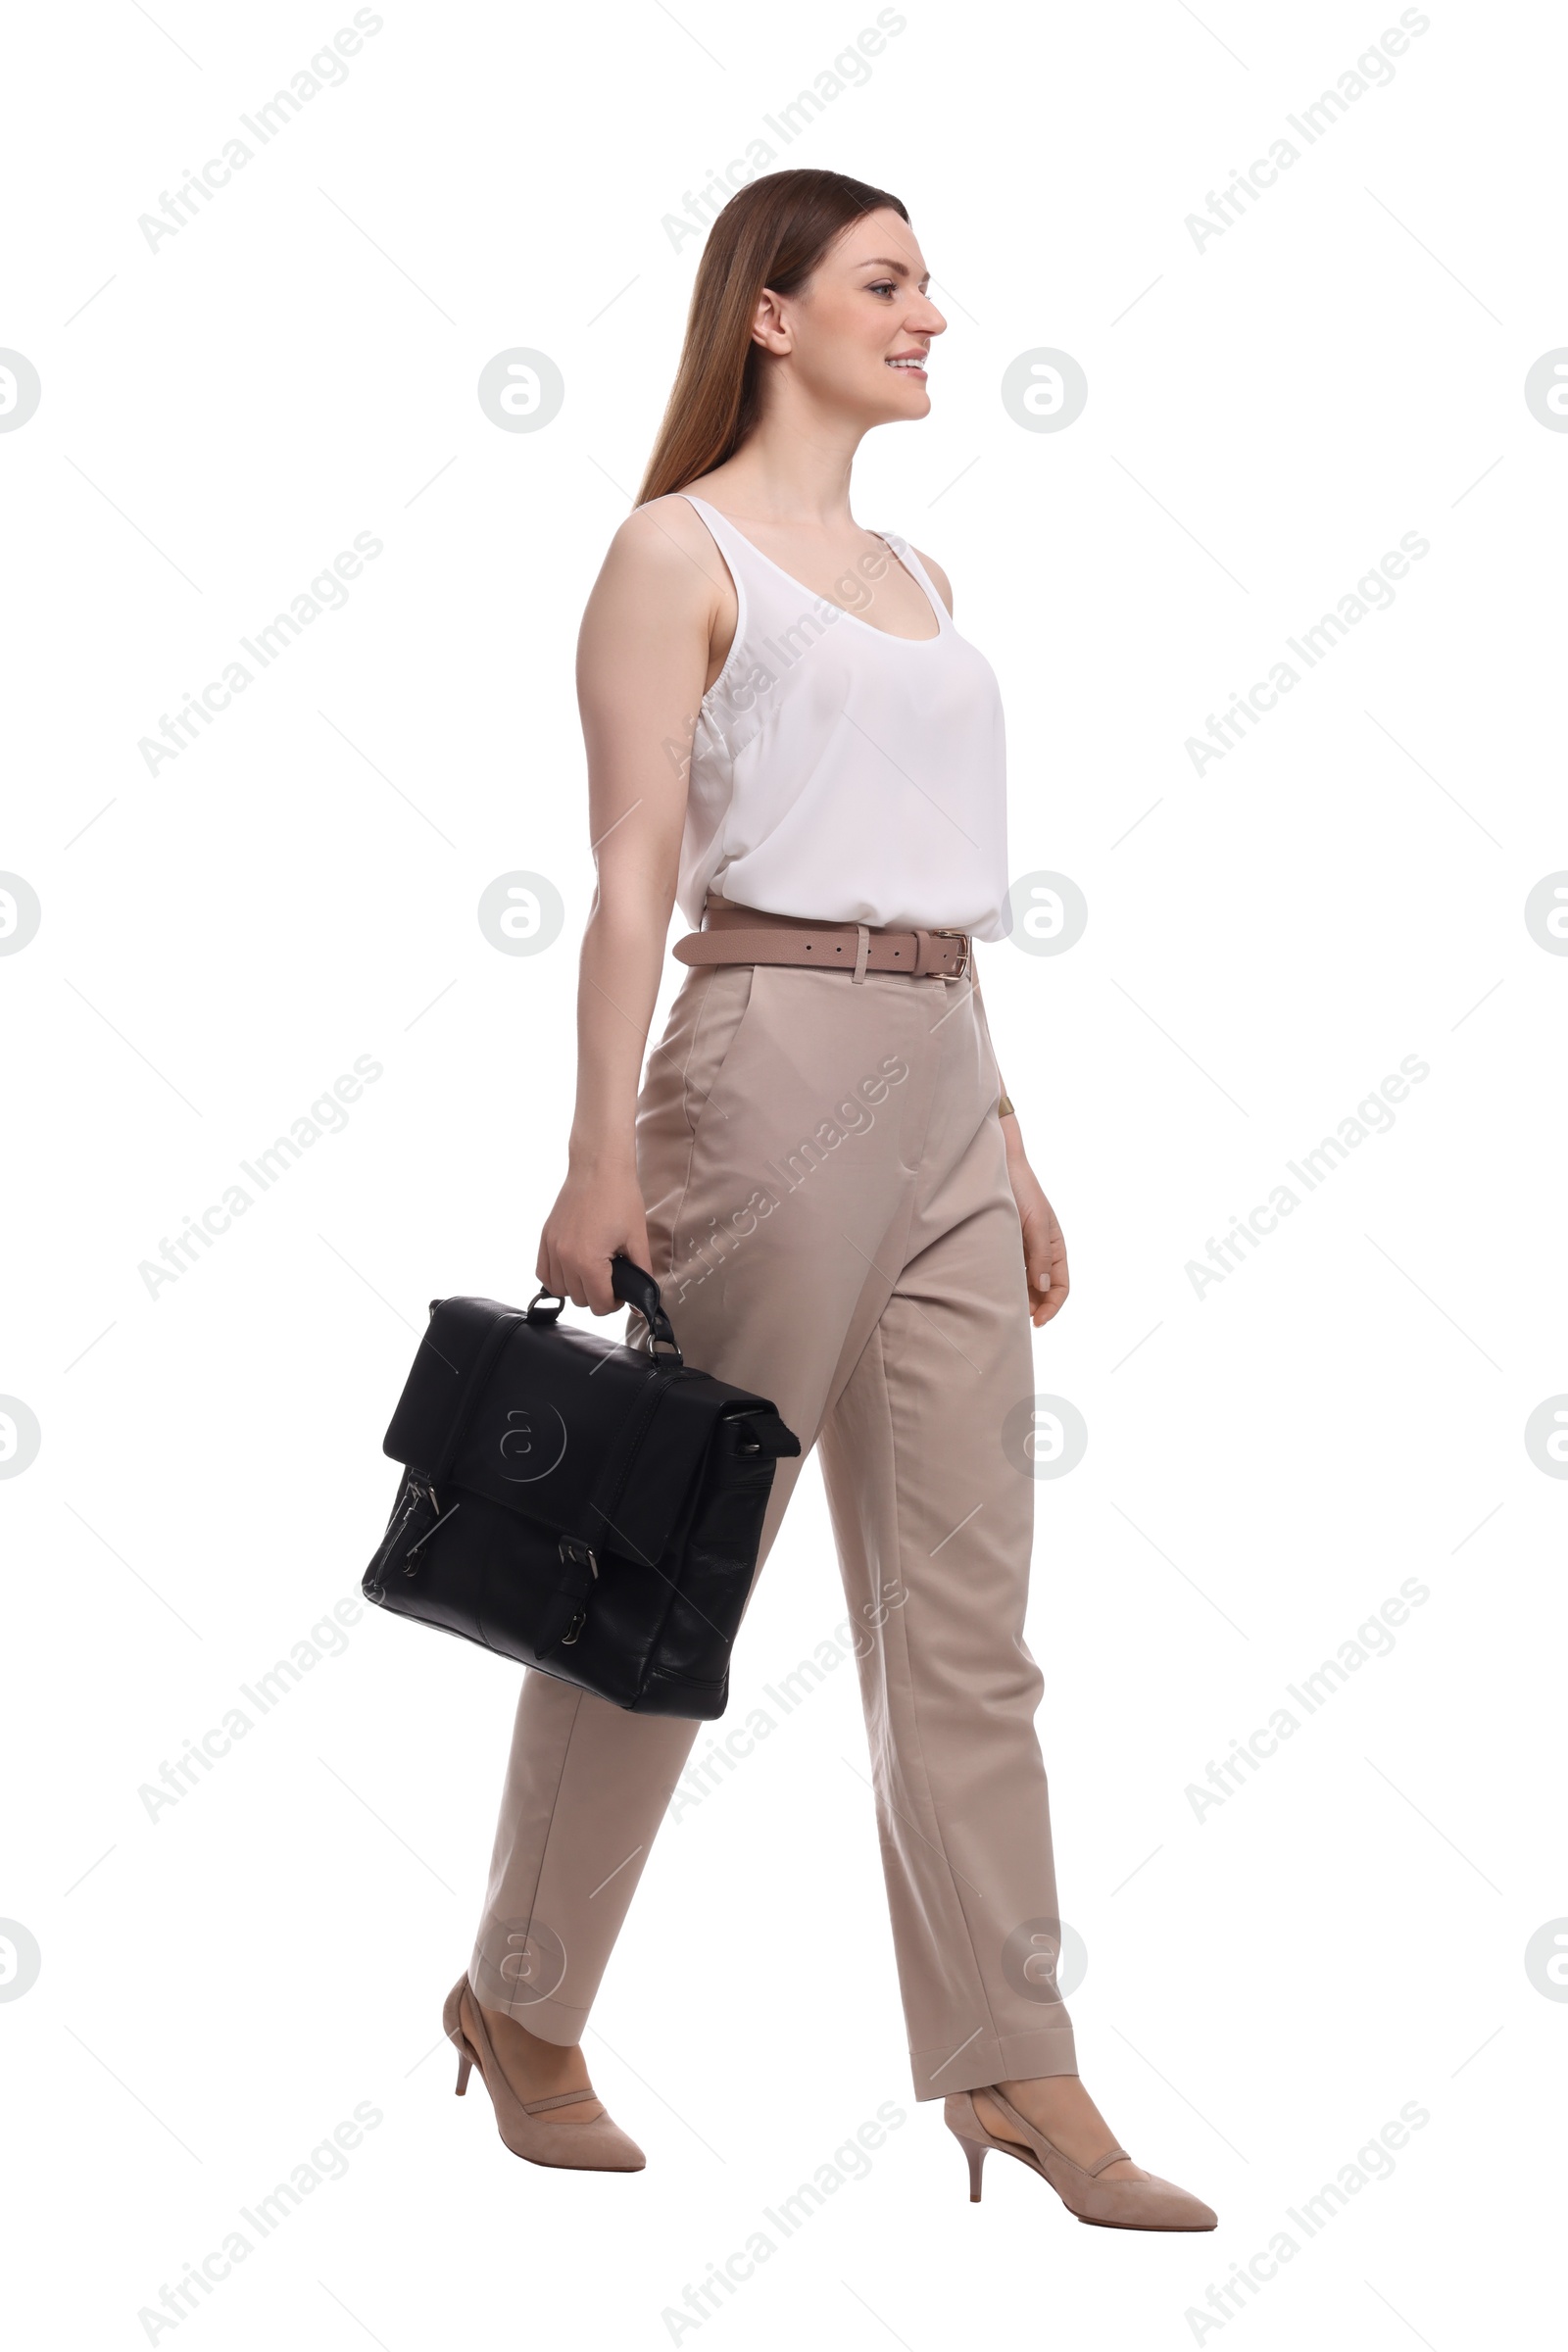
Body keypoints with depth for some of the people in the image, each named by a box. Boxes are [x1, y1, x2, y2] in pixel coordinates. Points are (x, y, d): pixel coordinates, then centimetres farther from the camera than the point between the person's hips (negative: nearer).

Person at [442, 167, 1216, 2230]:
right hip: (773, 1066, -7)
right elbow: (632, 875, -9)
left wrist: (1012, 1149, 16)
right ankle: (521, 2001, 21)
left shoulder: (915, 574, 19)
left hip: (942, 1085, 7)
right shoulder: (681, 550, -3)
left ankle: (1015, 2068, 11)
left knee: (968, 1610, 6)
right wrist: (606, 1160, -16)